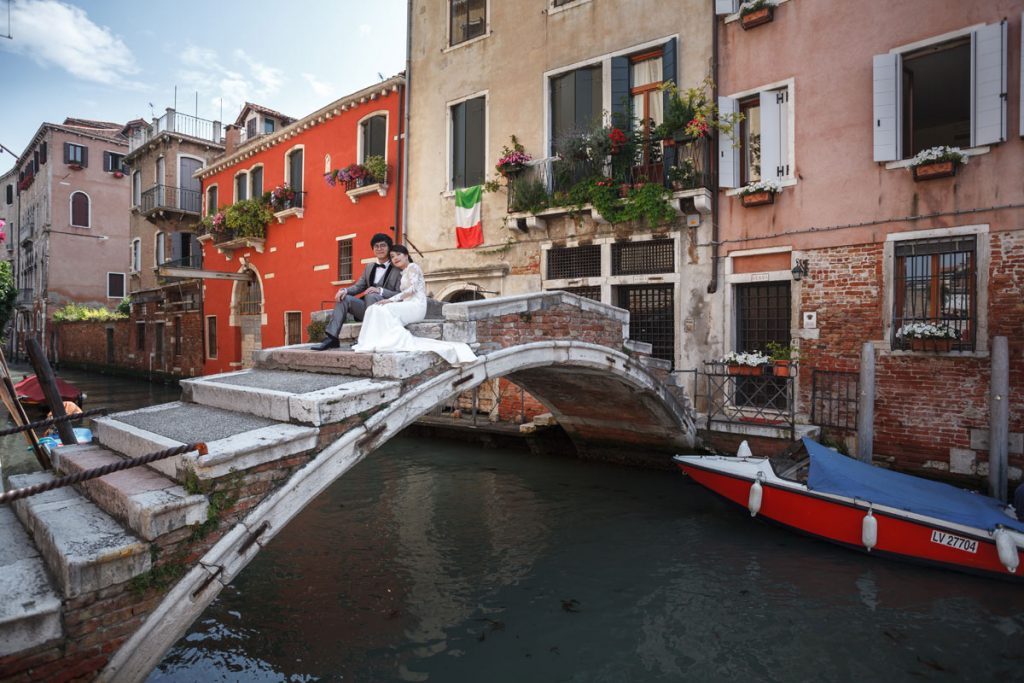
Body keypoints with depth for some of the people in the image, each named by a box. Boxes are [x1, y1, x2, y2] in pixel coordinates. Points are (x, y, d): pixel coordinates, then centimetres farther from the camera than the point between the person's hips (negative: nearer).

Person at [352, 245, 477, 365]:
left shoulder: (412, 267, 3)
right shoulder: (404, 273, 29)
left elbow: (412, 289, -12)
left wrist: (391, 299, -17)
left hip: (416, 305, -8)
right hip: (408, 306, 8)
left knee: (384, 310, -28)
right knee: (374, 309, -12)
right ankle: (374, 343, -26)